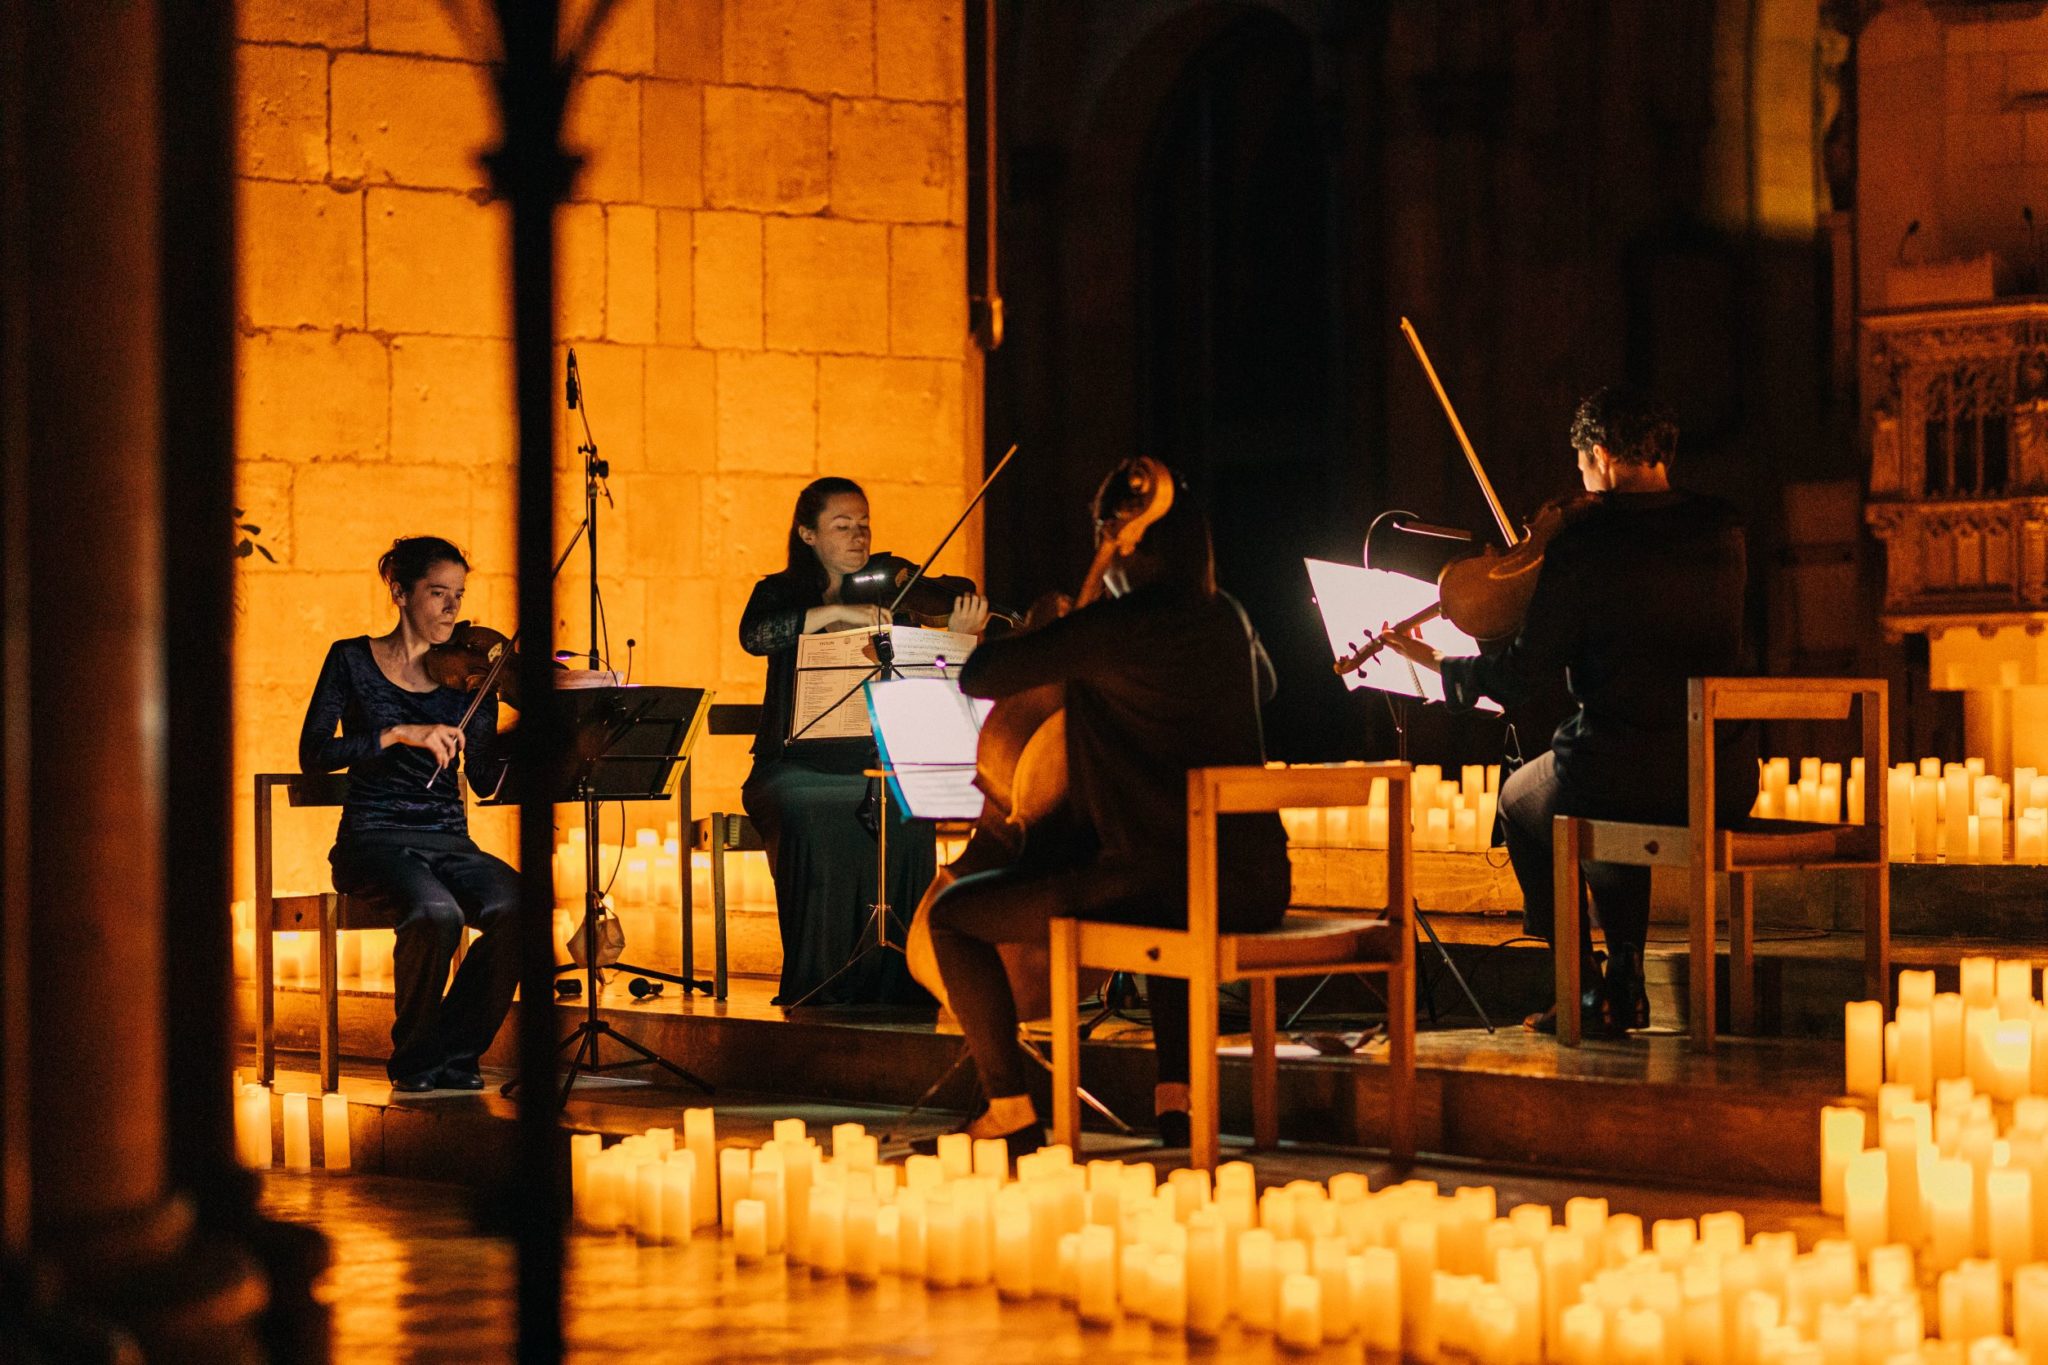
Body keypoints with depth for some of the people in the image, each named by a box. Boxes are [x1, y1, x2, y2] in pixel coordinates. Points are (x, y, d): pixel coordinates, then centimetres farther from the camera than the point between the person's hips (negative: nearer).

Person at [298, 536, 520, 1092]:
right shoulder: (353, 660, 5)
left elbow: (486, 779, 2)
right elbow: (313, 754, -9)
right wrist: (398, 734, -20)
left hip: (449, 842, 3)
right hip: (375, 839, -3)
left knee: (513, 909, -29)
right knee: (437, 911, -35)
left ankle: (454, 1054, -9)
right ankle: (414, 1057, -10)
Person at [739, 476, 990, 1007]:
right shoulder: (781, 593, 8)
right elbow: (754, 636, -16)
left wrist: (955, 637, -22)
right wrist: (837, 611, -25)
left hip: (871, 768, 1)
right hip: (797, 766, -1)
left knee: (906, 818, -30)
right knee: (816, 822, -34)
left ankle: (892, 980, -23)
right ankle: (815, 986, -26)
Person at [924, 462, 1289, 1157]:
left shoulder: (1112, 627, -10)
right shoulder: (1225, 617, 11)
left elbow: (978, 677, -7)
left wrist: (1032, 634, 15)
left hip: (1167, 883, -7)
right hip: (1255, 886, 7)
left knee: (952, 912, 6)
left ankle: (1010, 1110, 4)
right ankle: (1175, 1095, 28)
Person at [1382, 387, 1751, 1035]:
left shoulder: (1585, 543, -12)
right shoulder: (1722, 531, 5)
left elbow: (1517, 675, -9)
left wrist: (1439, 663, 10)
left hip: (1624, 779, -5)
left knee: (1519, 801, 28)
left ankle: (1585, 987, 21)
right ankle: (1625, 977, 33)